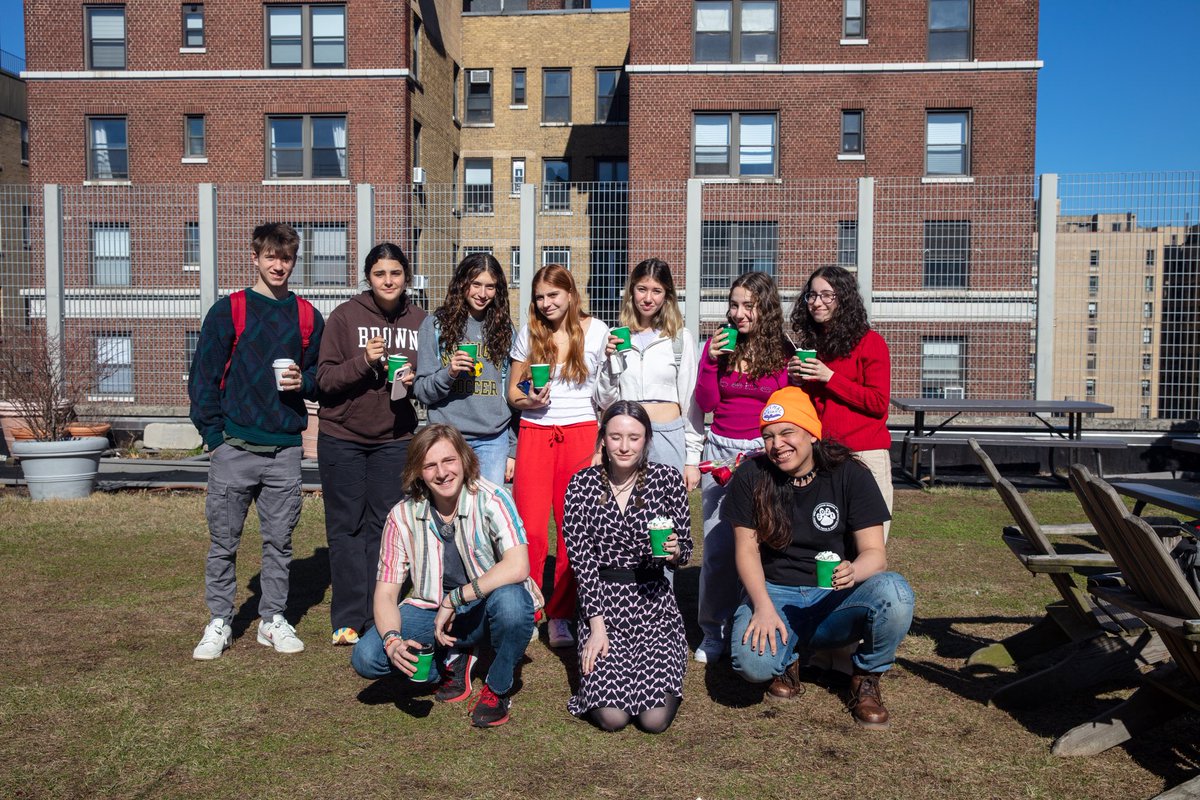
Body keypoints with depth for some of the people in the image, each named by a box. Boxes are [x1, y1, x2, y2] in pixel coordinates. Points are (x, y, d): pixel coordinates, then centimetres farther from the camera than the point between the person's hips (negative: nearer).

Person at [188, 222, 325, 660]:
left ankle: (274, 619, 21)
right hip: (234, 447, -2)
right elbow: (202, 377, 1)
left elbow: (323, 374, 16)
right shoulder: (227, 311, 1)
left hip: (285, 448, 2)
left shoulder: (308, 317, 10)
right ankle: (219, 622, 18)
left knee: (279, 540, 9)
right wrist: (213, 434, -6)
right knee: (223, 541, 5)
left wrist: (304, 381, -7)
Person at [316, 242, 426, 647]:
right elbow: (325, 378, -8)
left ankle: (378, 616, 16)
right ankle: (348, 618, 11)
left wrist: (415, 380, -8)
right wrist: (363, 362, -23)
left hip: (395, 439, 2)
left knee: (384, 526, 6)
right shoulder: (345, 316, -6)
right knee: (346, 526, 2)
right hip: (342, 436, -2)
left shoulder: (420, 321, 3)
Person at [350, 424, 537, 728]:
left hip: (487, 608, -3)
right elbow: (385, 592, -7)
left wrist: (454, 599, -31)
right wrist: (393, 641, -26)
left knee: (510, 599, -38)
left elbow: (517, 567, -32)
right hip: (432, 609, 3)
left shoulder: (491, 499, -19)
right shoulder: (403, 516, -9)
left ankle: (497, 689, -8)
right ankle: (453, 662, 8)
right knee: (366, 657, -18)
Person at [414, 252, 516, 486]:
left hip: (494, 440, 2)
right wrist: (449, 373, -17)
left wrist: (513, 449, 10)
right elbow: (421, 391, 3)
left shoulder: (503, 327, 11)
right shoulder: (435, 324, 3)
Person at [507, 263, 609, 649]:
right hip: (535, 433, 1)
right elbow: (512, 391, 13)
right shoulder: (528, 333, 9)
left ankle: (561, 616, 12)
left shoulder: (596, 331, 4)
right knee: (529, 528, -4)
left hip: (581, 434, -1)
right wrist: (528, 401, -8)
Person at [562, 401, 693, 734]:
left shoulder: (668, 479, -3)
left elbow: (684, 553, 4)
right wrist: (597, 626, -11)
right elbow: (581, 560, -4)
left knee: (655, 718, -13)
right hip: (601, 602, 0)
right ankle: (599, 664, 18)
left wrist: (674, 551, -20)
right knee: (612, 716, -15)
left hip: (654, 603, 0)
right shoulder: (582, 485, -3)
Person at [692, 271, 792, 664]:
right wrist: (712, 361, -8)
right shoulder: (717, 346, 6)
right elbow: (705, 404, 1)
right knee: (716, 544, 1)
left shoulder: (783, 352, 1)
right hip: (722, 450, 2)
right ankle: (714, 632, 14)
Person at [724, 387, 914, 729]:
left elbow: (875, 553, -10)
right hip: (774, 592, 0)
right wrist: (763, 607, -20)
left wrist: (854, 571, -34)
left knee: (894, 592, -32)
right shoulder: (750, 477, -3)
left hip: (836, 598, 1)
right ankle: (788, 658, 9)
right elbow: (747, 550, -3)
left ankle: (866, 679, -1)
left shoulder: (851, 475, -6)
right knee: (752, 663, -32)